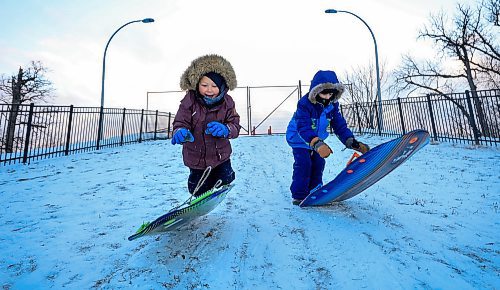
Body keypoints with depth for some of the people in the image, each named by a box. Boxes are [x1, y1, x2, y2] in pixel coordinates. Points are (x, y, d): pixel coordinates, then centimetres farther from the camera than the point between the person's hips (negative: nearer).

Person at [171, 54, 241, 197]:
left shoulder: (227, 102, -11)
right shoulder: (189, 101, -17)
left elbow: (235, 126, -14)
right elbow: (180, 123, -16)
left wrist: (225, 129, -38)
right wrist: (180, 132, -41)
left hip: (220, 155, 1)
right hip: (197, 157, 0)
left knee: (225, 181, 14)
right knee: (199, 191, 15)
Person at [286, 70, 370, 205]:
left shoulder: (332, 105, -11)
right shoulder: (304, 104, -32)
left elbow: (340, 125, -8)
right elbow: (303, 128, -41)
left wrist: (352, 142, -21)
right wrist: (317, 144, -56)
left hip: (317, 140, 7)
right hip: (299, 139, -6)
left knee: (318, 164, 8)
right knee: (303, 164, -15)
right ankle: (298, 196, -3)